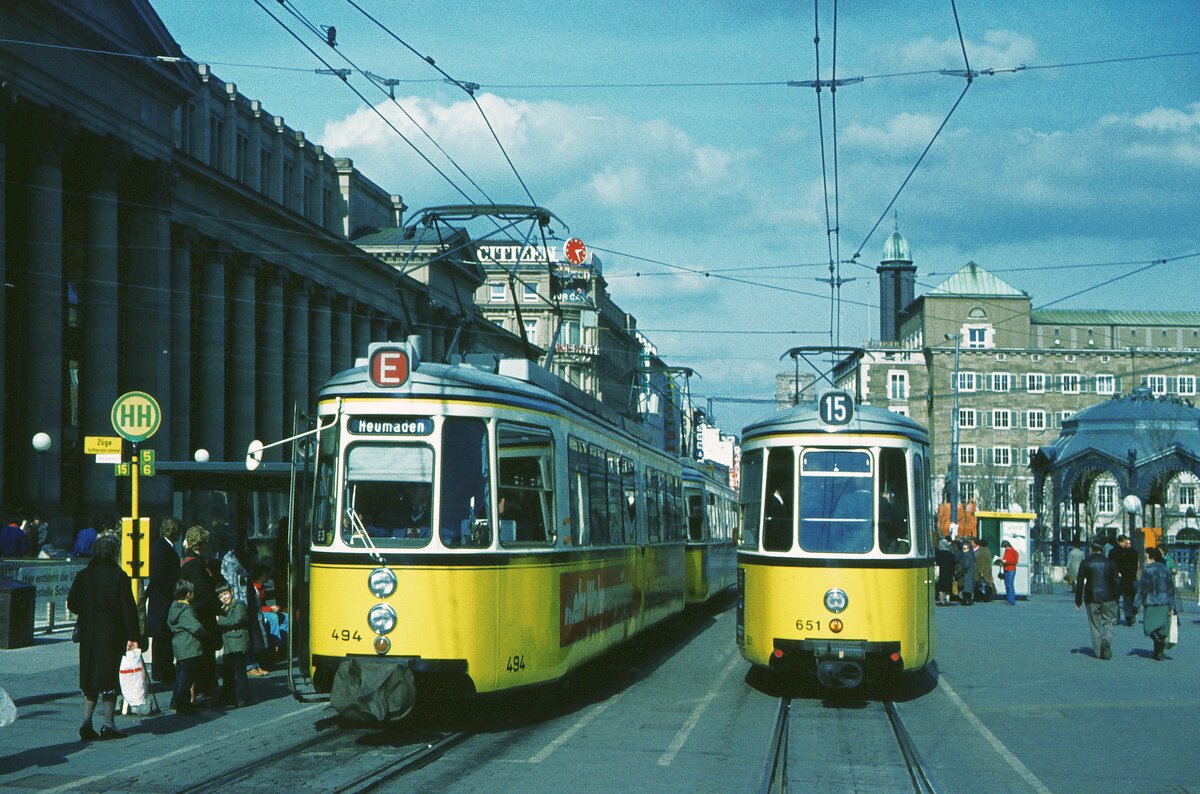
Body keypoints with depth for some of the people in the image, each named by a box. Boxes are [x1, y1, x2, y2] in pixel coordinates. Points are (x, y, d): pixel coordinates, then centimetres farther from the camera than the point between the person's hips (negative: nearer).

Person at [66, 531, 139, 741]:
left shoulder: (83, 575, 0)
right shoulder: (119, 577, -11)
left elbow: (72, 604, 5)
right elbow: (129, 609, -12)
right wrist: (133, 636, -9)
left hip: (88, 635, 4)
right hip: (113, 636, -3)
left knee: (90, 678, 13)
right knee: (110, 676, 5)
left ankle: (87, 721, 3)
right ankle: (108, 725, 6)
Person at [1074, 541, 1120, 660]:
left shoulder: (1085, 563, 0)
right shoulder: (1110, 562, 2)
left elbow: (1079, 582, 0)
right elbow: (1116, 581, 2)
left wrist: (1078, 600, 6)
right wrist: (1116, 596, 10)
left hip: (1091, 598, 0)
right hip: (1108, 598, 0)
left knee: (1095, 624, 8)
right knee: (1108, 622, 8)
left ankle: (1098, 651, 6)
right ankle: (1106, 640, -20)